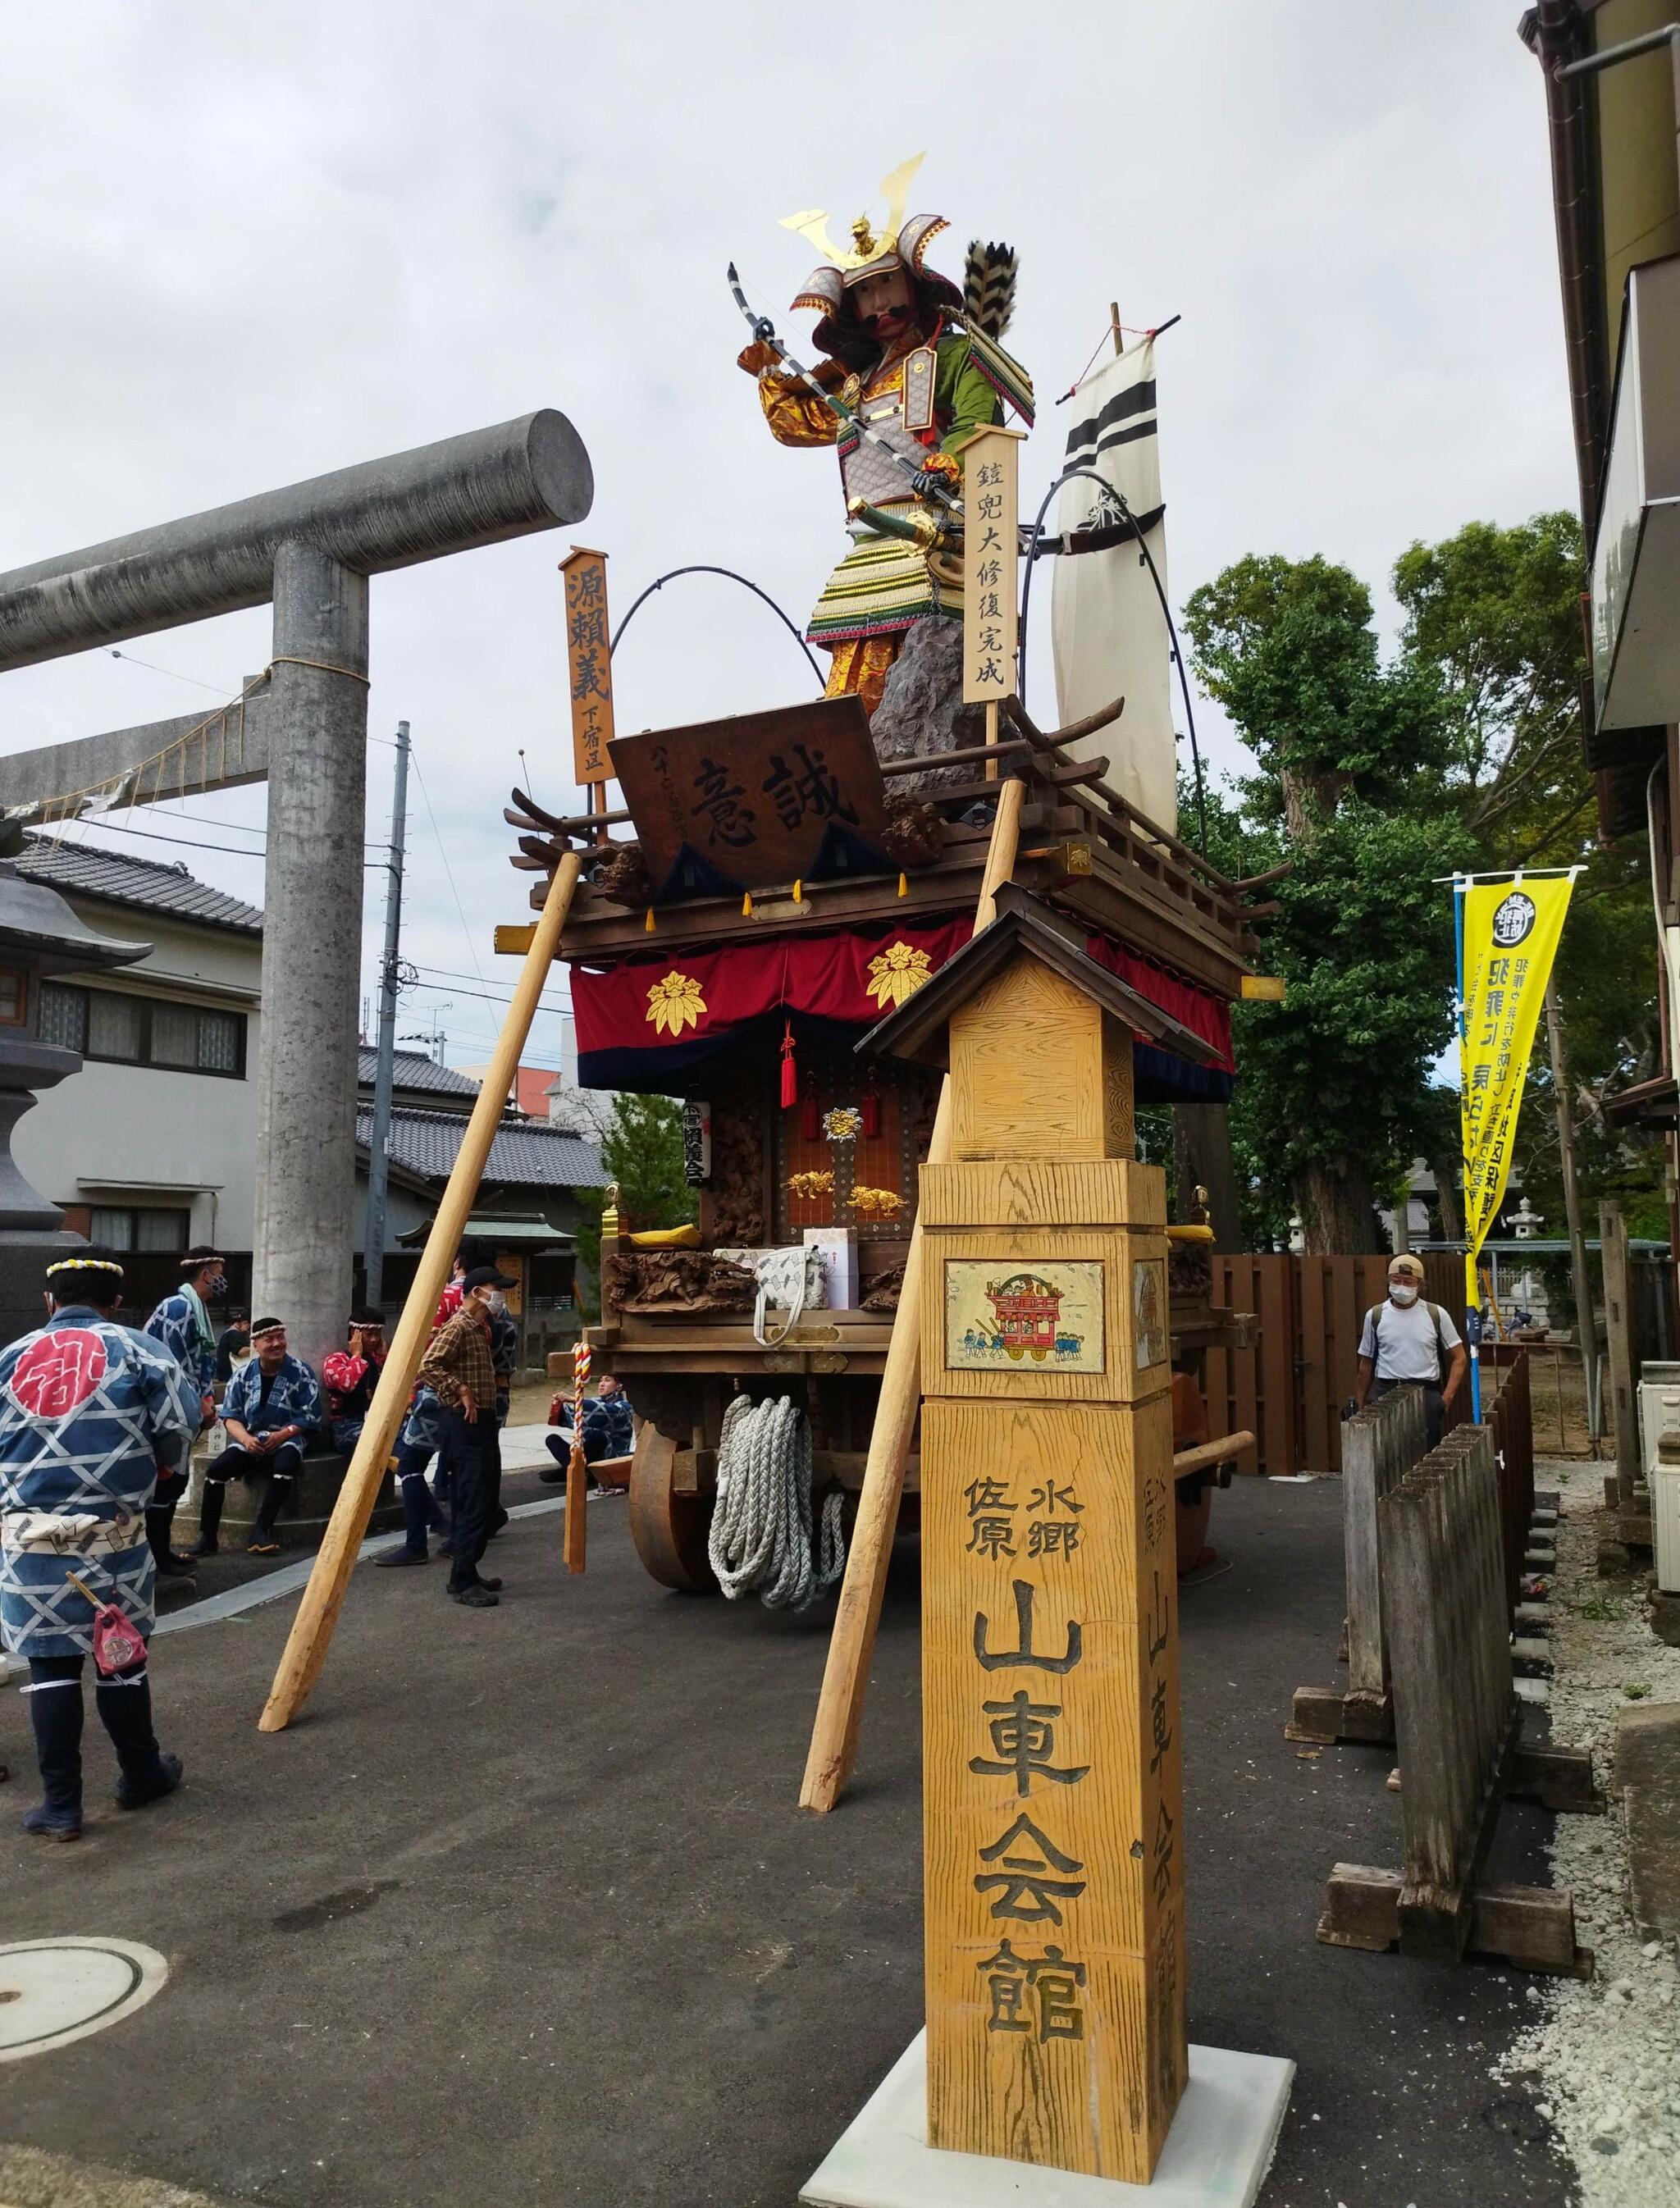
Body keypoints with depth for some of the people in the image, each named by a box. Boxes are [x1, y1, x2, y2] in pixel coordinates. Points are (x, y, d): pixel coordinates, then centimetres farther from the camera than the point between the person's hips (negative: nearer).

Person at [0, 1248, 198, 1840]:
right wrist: (144, 1462, 10)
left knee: (50, 1664, 10)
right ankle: (141, 1776, 30)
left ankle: (60, 1806, 14)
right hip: (112, 1535, -2)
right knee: (121, 1656, 13)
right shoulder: (137, 1350, -2)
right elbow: (179, 1429, -11)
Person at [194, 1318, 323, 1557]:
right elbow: (230, 1415, 4)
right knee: (216, 1468, -22)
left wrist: (282, 1435, -19)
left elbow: (311, 1416, -5)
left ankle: (260, 1532, -29)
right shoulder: (244, 1374, 6)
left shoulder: (301, 1373, -3)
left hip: (286, 1439, -3)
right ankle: (207, 1537, -10)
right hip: (249, 1440, 3)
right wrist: (246, 1438, -15)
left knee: (285, 1465, -36)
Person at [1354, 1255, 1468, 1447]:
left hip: (1426, 1394, 0)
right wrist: (1359, 1406, 10)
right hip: (1385, 1394, 0)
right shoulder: (1375, 1316, 6)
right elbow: (1366, 1364, 12)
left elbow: (1459, 1359, 7)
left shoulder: (1436, 1314, 4)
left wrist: (1447, 1396, -5)